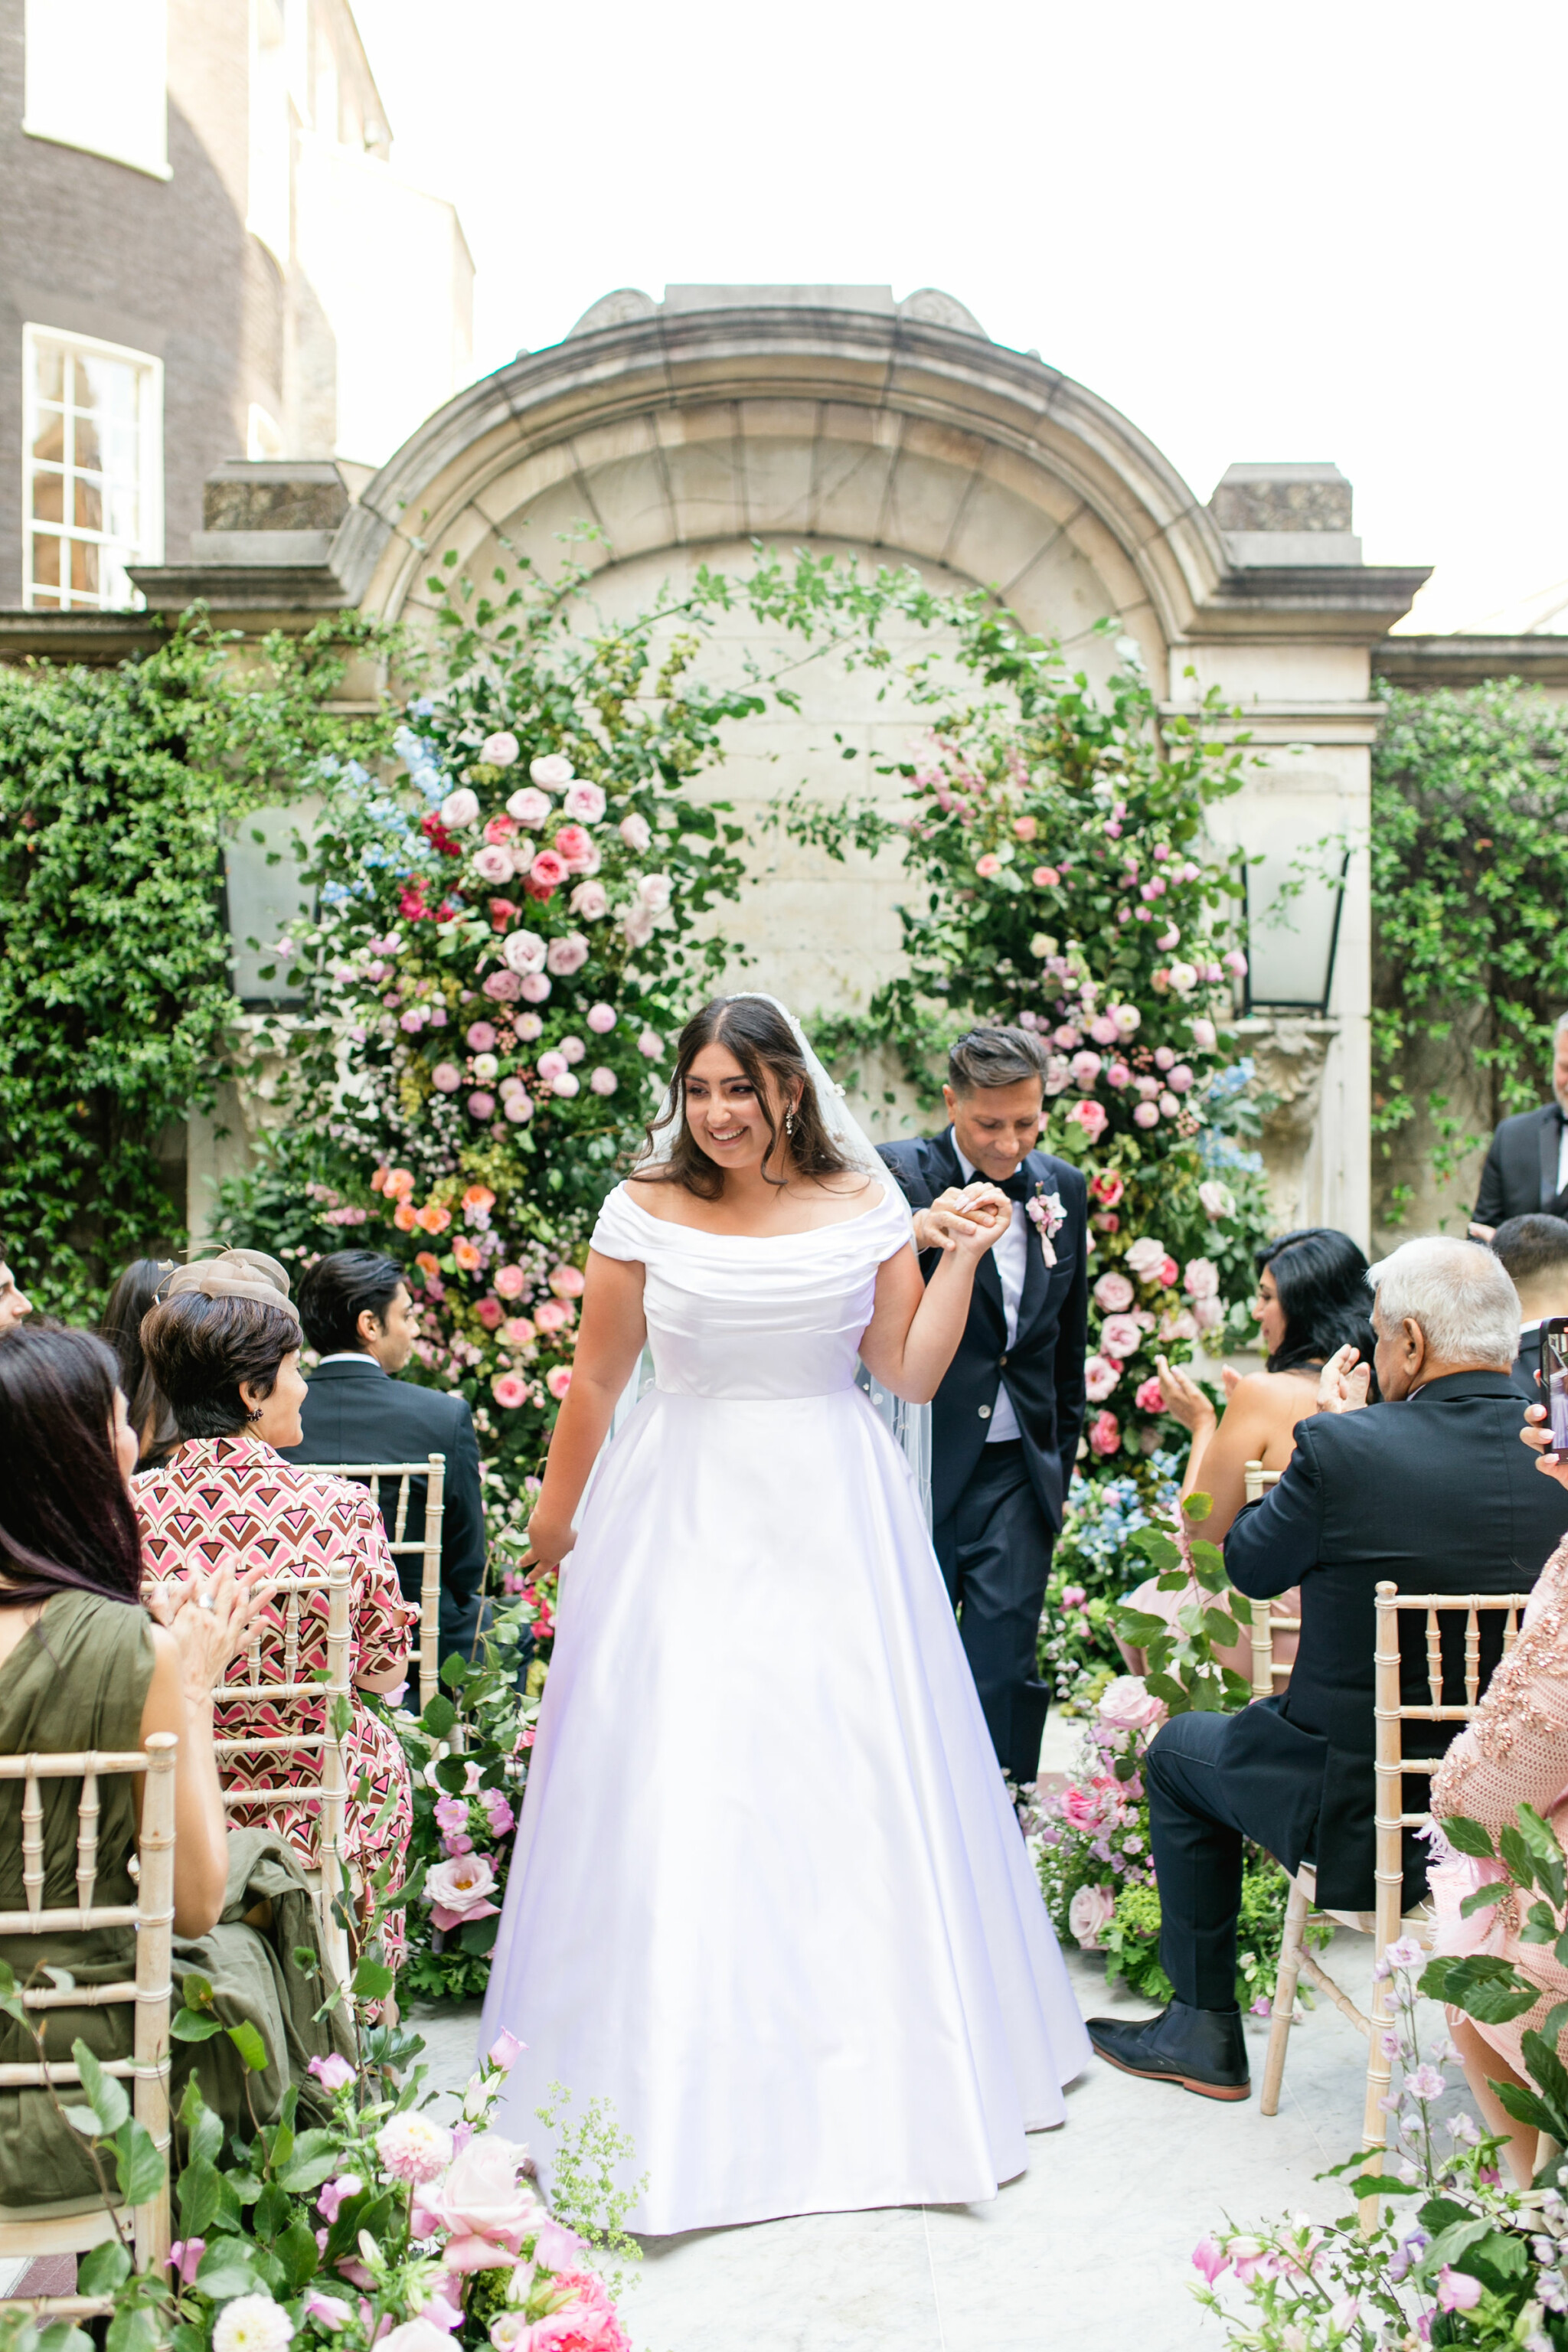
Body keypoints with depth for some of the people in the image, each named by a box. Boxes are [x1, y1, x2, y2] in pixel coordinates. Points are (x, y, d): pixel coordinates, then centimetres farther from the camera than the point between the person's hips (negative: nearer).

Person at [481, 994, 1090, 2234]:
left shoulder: (865, 1204, 1)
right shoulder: (646, 1210, -2)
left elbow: (911, 1371, 2)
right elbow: (597, 1378, 5)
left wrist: (963, 1256, -6)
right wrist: (555, 1516, 11)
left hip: (832, 1521, 1)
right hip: (686, 1520, -1)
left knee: (855, 1781, 5)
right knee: (676, 1788, -2)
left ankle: (884, 2067, 25)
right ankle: (685, 2084, 15)